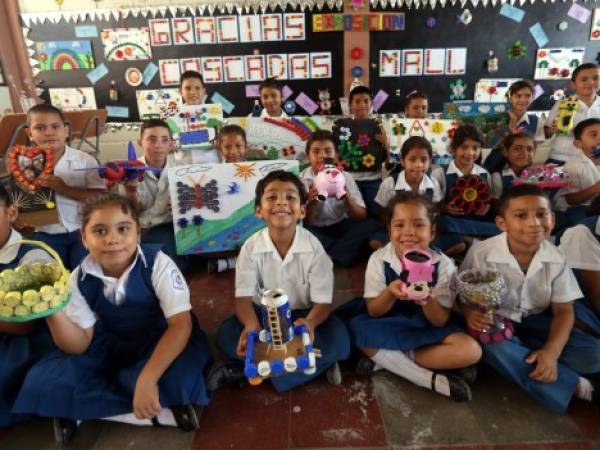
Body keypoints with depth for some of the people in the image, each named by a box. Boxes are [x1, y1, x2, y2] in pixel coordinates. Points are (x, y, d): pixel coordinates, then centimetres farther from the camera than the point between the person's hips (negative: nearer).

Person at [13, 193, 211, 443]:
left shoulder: (157, 263, -23)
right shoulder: (80, 279, -12)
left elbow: (181, 324, -29)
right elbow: (79, 345, -11)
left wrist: (147, 379, -40)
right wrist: (53, 313, -30)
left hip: (163, 344, -4)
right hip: (112, 345, 5)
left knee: (176, 378, -37)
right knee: (42, 382, -17)